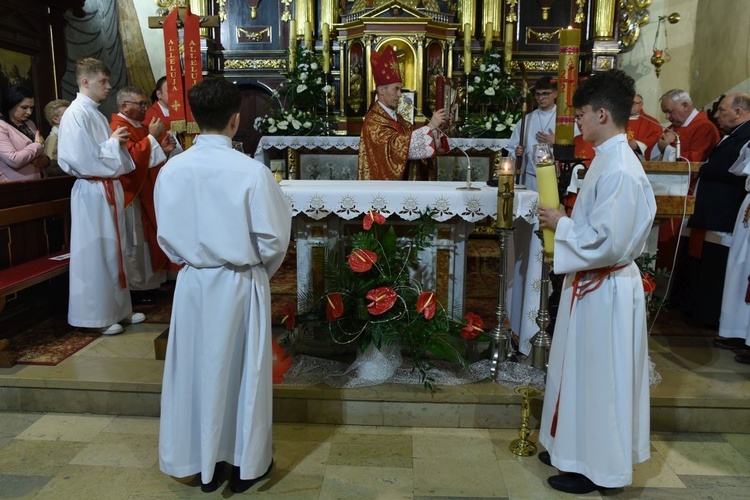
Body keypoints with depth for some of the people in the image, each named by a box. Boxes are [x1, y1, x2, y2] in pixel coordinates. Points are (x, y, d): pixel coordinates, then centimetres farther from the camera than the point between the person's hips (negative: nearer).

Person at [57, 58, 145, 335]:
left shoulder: (95, 113, 15)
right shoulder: (76, 114, -13)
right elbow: (83, 159, -19)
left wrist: (116, 141, 3)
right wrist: (113, 142, -10)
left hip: (109, 189, 9)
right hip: (92, 192, -9)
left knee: (113, 249, 14)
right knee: (95, 253, -1)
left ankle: (118, 309, 24)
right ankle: (97, 316, 10)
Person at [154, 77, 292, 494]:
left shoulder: (171, 170, -6)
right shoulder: (252, 172, -18)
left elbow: (166, 236, 2)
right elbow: (273, 239, -13)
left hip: (192, 282, 4)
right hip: (240, 284, -3)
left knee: (196, 369, 16)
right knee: (242, 371, 12)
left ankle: (204, 465, 32)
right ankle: (244, 464, 28)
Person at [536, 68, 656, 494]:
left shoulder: (620, 171, -23)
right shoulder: (608, 160, 8)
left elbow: (607, 243, -27)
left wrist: (561, 225, -15)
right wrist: (566, 222, 2)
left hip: (605, 289, -10)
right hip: (591, 283, 10)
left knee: (600, 379, 5)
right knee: (584, 373, 20)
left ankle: (599, 468, 23)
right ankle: (577, 449, 37)